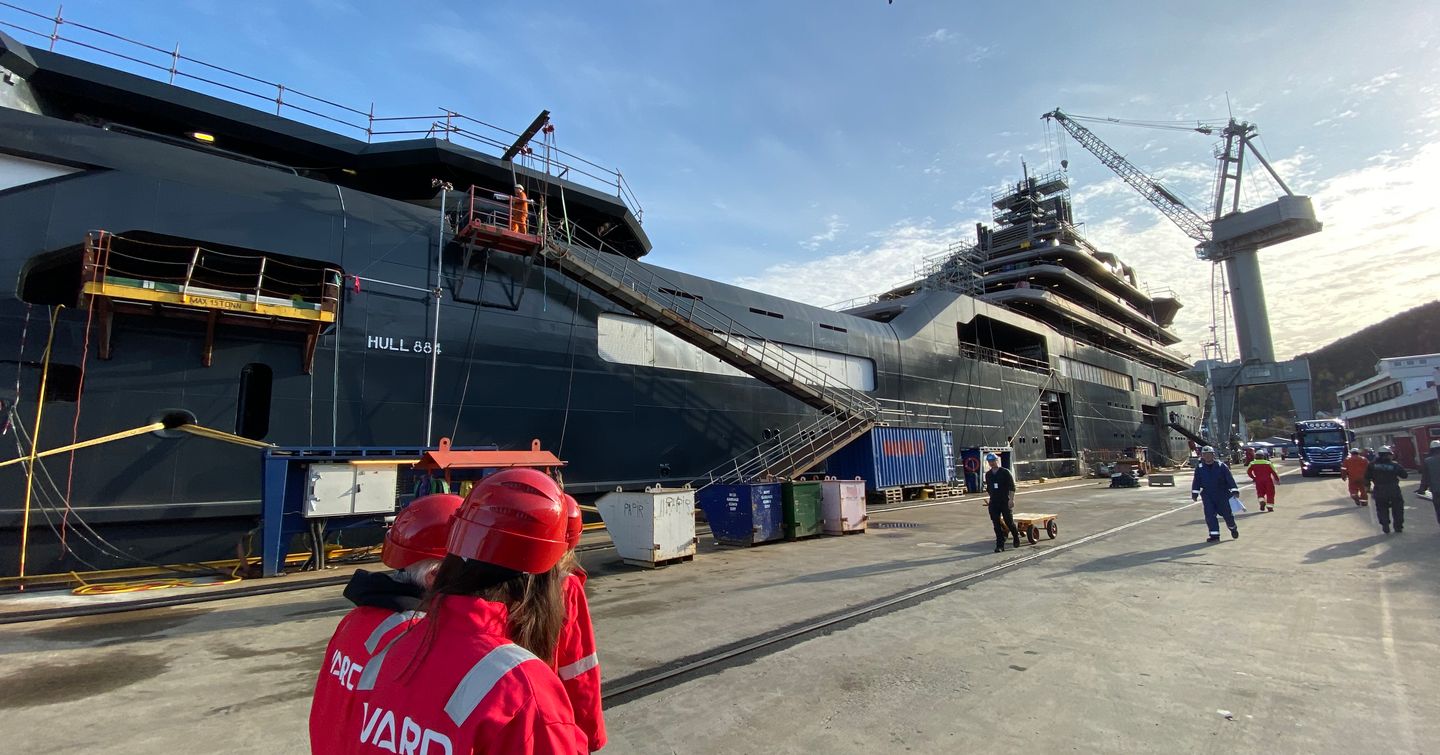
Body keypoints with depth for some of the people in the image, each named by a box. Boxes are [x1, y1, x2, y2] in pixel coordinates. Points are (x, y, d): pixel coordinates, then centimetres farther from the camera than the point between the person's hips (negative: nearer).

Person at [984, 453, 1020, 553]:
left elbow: (1012, 487, -9)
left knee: (1009, 522, 3)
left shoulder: (1005, 472, -5)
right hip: (993, 503, 4)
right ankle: (1000, 545, 4)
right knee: (997, 525, 1)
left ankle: (1016, 538, 31)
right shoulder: (988, 474, 10)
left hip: (1005, 502, -4)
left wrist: (1011, 499, -16)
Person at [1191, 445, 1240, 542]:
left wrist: (1234, 491, -11)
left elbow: (1230, 479, -5)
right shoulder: (1199, 468, 0)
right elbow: (1196, 481, 6)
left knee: (1227, 513, 9)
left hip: (1222, 494, -1)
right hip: (1207, 495, 1)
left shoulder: (1221, 466, -6)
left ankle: (1233, 528, 40)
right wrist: (1195, 493, 3)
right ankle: (1214, 535, -3)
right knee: (1210, 514, -8)